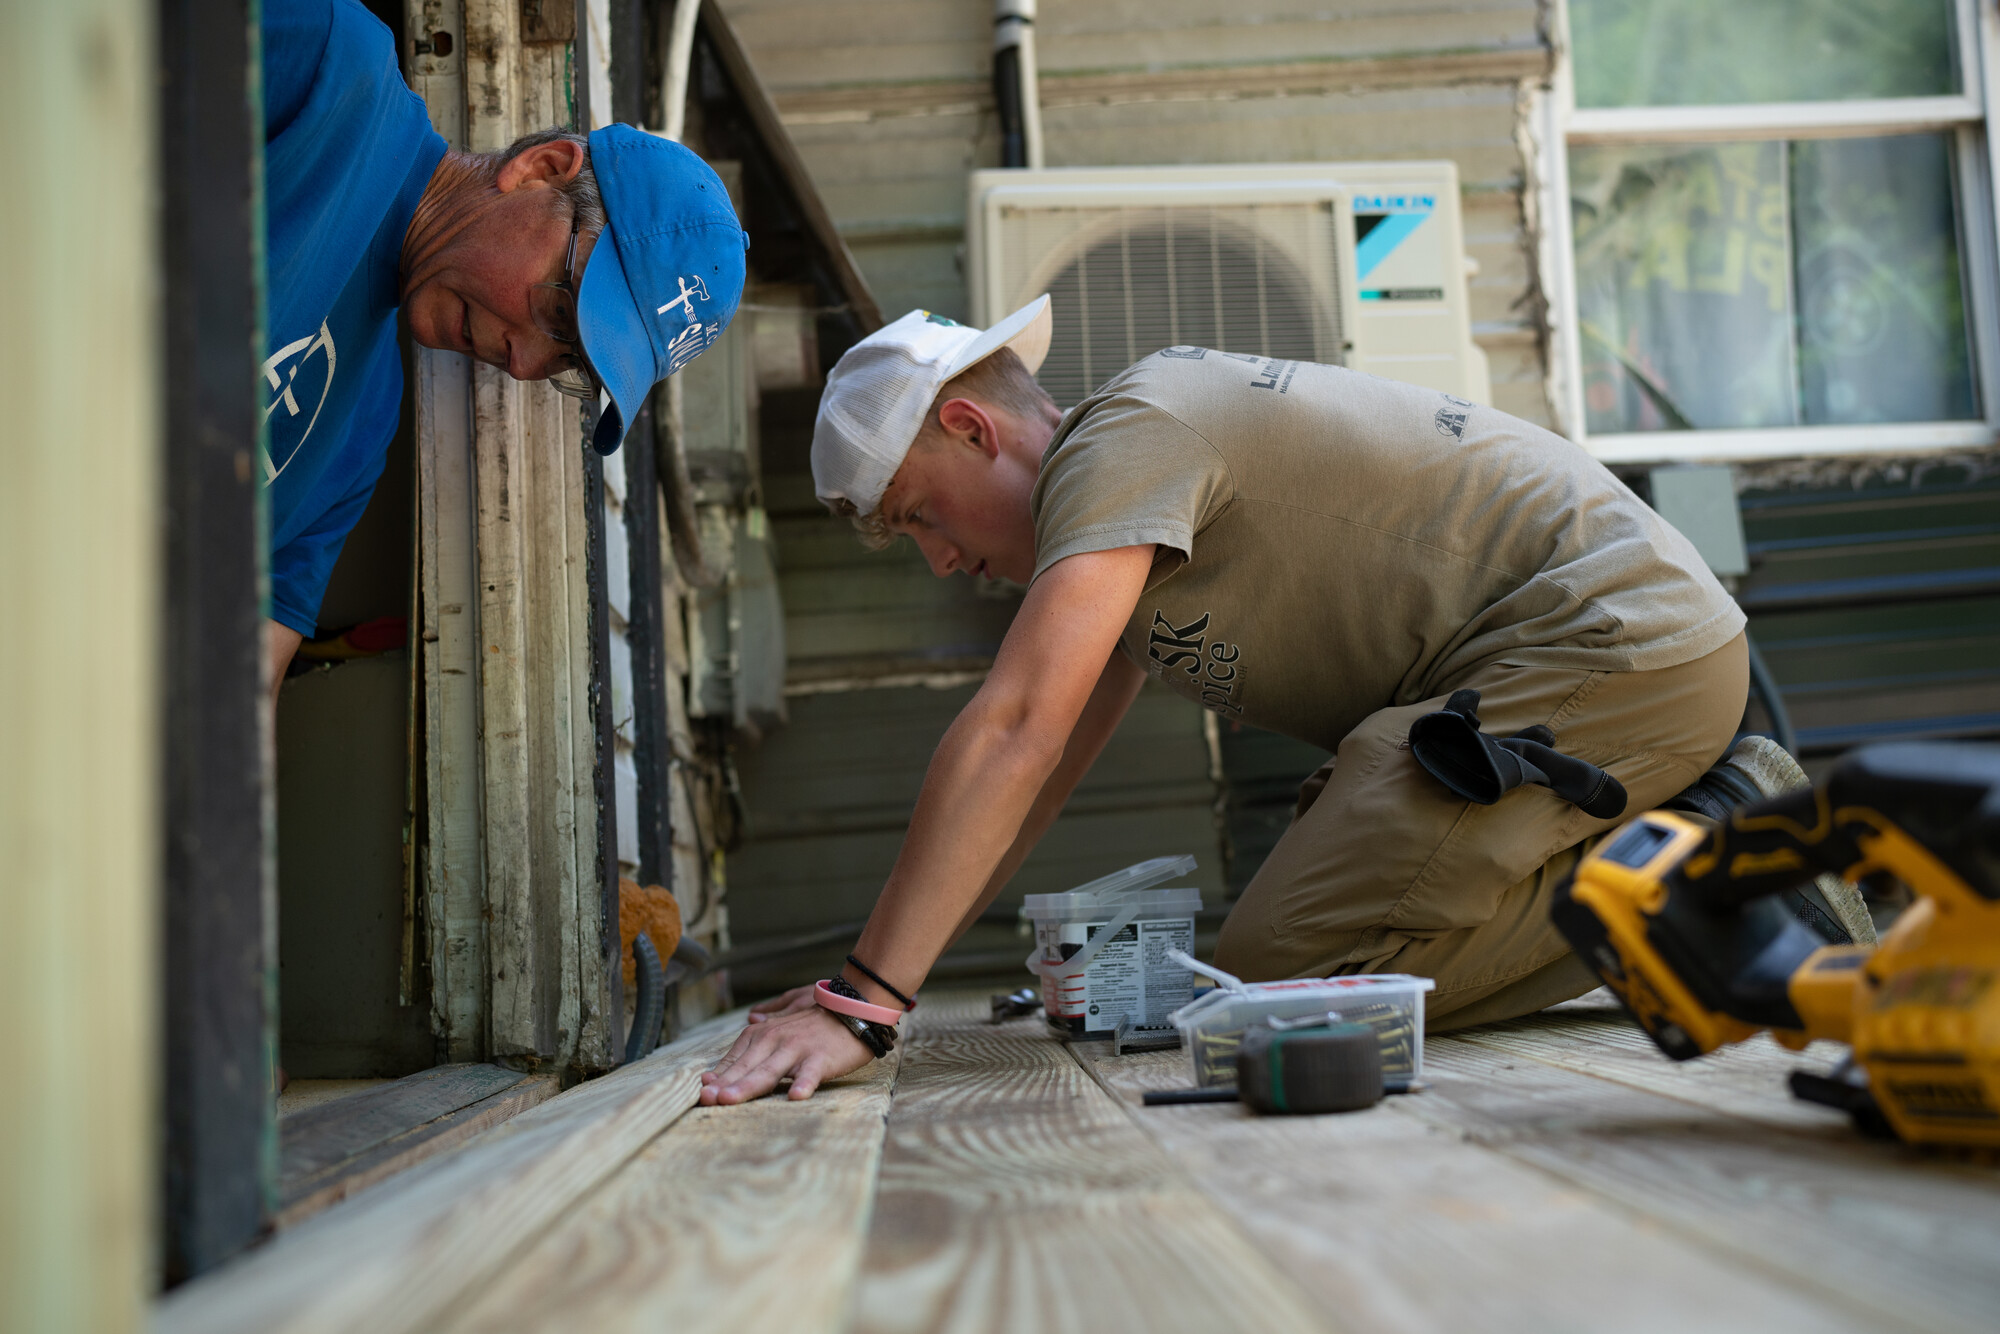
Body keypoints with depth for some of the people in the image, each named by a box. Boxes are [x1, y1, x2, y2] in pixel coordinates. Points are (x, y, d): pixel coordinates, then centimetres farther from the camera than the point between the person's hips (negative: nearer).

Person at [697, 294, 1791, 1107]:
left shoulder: (1122, 437, -13)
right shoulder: (1124, 501, 19)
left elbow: (1013, 736, -24)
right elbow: (1041, 774, 20)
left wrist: (864, 999, -24)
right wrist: (868, 973, 18)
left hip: (1610, 637, -10)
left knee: (1282, 971, -18)